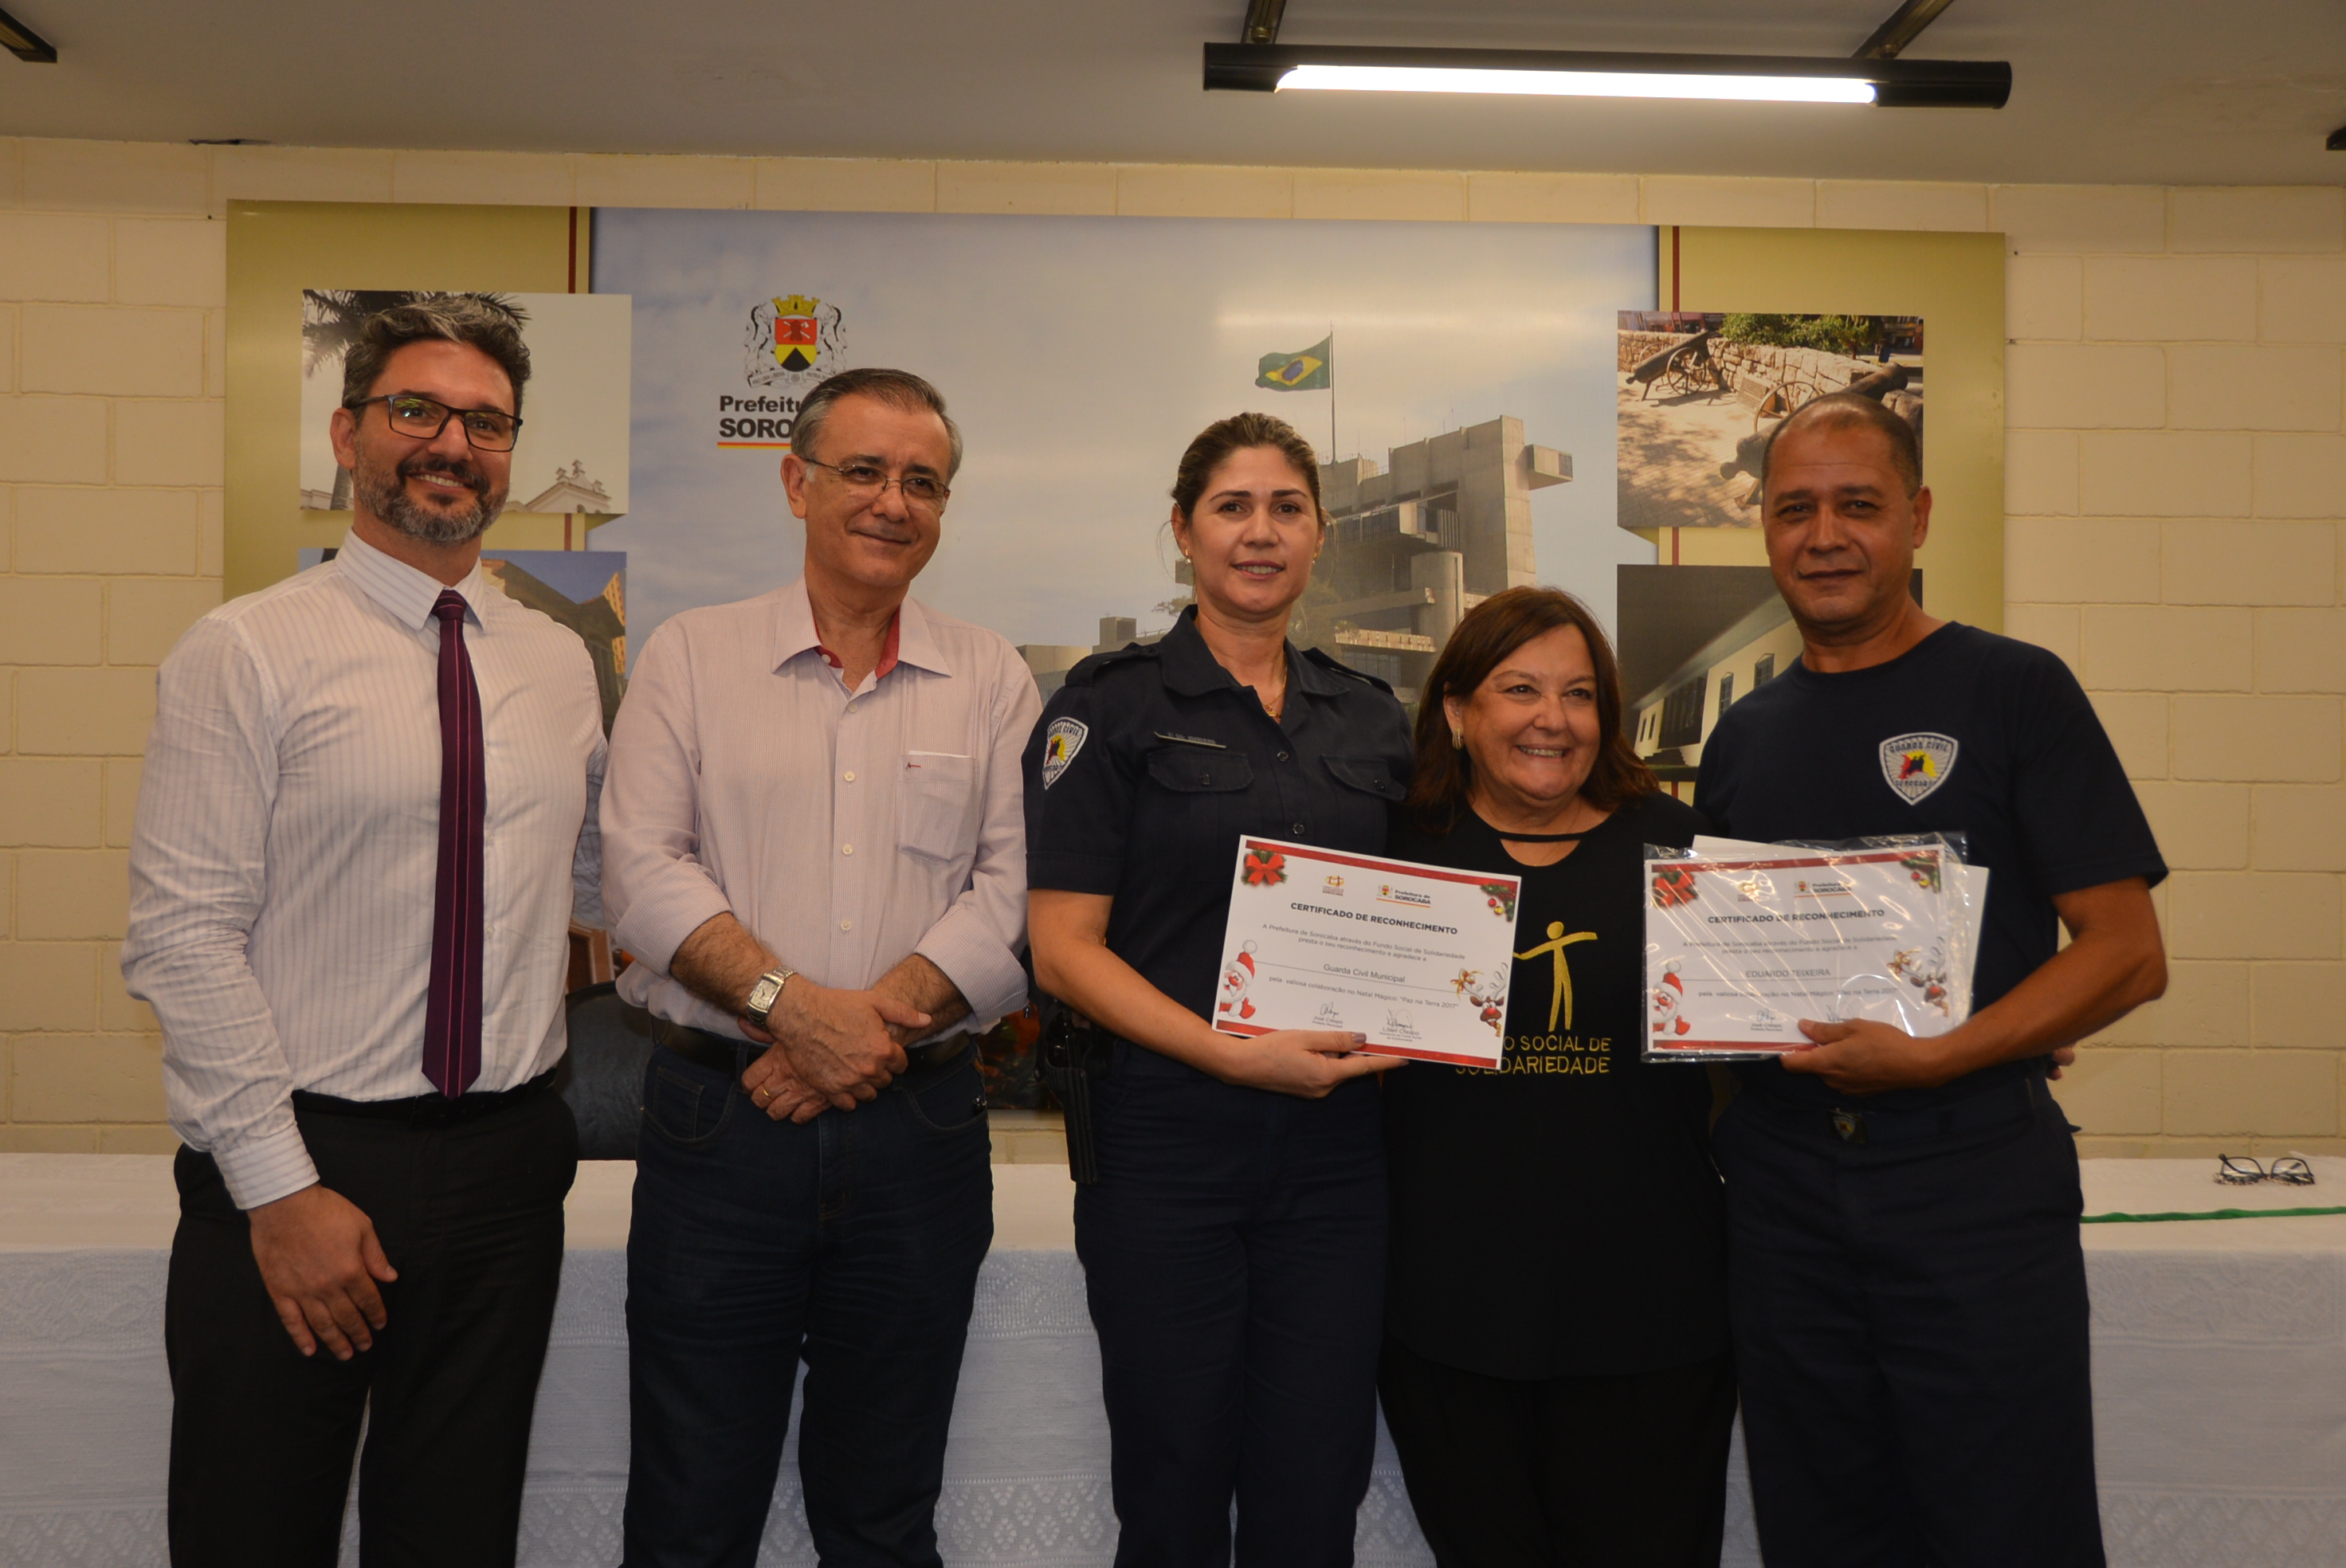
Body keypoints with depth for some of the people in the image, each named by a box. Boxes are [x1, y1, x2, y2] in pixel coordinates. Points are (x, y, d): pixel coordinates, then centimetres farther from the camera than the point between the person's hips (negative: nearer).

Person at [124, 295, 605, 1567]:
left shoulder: (560, 664, 9)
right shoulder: (244, 653, -7)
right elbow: (182, 937, -11)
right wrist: (280, 1187, -14)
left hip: (505, 1164, 5)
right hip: (290, 1174, -4)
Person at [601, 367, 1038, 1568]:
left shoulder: (993, 681, 7)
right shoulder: (690, 657, 5)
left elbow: (1016, 893, -3)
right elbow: (643, 870, -5)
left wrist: (878, 1017, -15)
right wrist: (793, 1005, -17)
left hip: (918, 1129, 1)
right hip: (715, 1117, -1)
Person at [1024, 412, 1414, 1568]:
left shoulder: (1371, 718, 11)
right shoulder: (1113, 703, -2)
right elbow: (1064, 948, -9)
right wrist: (1238, 1053, -18)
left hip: (1334, 1140, 4)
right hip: (1168, 1136, -3)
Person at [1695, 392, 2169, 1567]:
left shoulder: (2011, 690, -3)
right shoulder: (1742, 736, 12)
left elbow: (2126, 954, -8)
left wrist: (1934, 1059, -20)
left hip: (1973, 1183, -4)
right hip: (1782, 1193, 4)